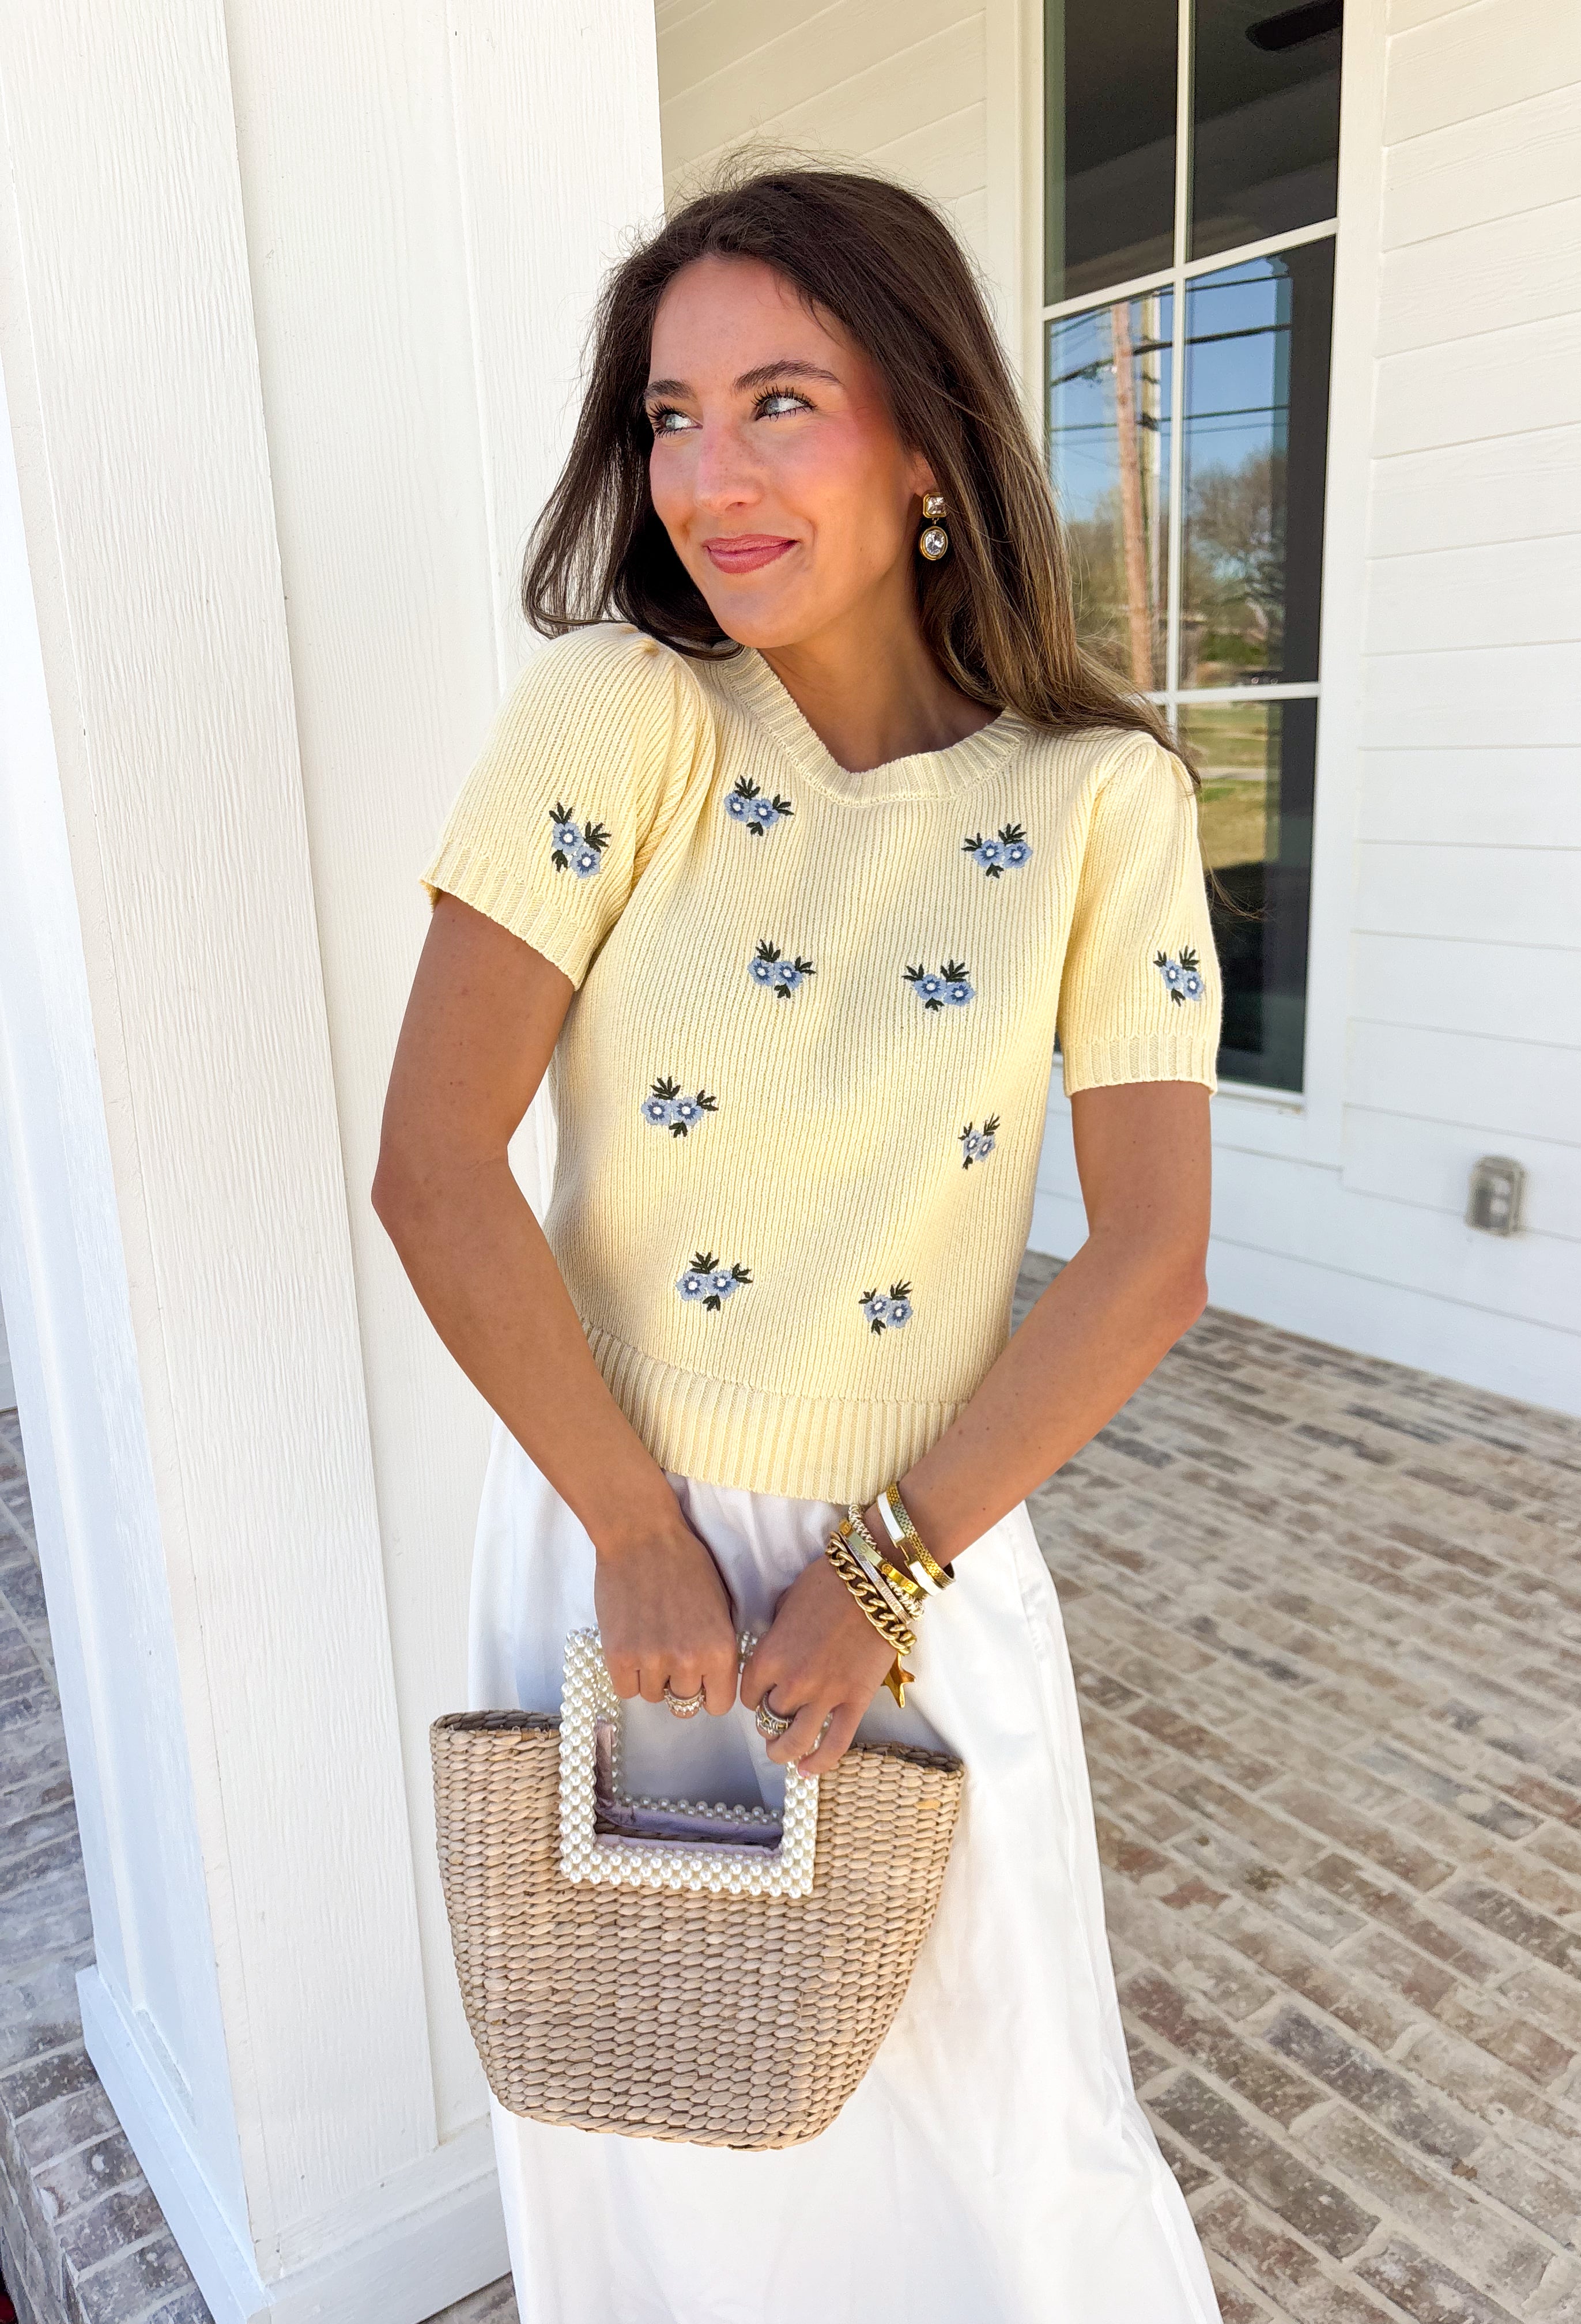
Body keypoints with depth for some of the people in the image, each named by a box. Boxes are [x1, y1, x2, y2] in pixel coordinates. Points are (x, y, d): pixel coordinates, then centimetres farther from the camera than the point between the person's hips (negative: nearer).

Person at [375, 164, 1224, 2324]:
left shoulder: (1104, 795, -9)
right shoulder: (614, 718, -13)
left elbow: (1151, 1258, -11)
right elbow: (433, 1171, -16)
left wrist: (883, 1571, -14)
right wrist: (642, 1536, -13)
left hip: (931, 1558, 0)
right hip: (611, 1538, 0)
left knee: (986, 2112, 21)